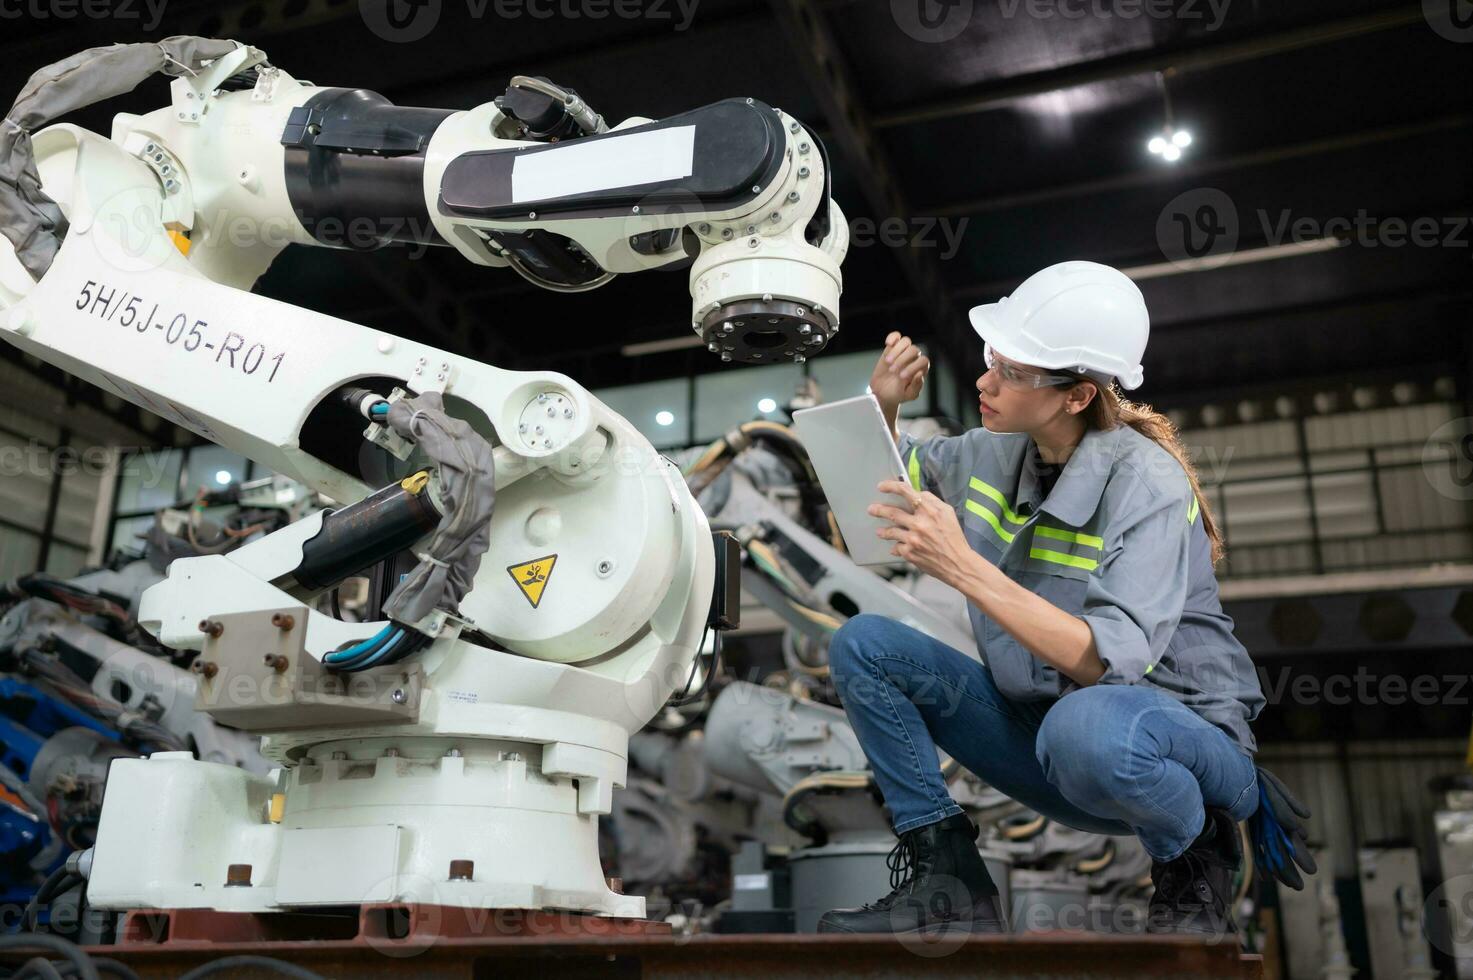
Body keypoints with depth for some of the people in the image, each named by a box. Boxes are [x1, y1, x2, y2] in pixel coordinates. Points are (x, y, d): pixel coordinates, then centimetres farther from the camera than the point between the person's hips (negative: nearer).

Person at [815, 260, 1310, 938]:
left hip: (1179, 737, -6)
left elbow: (1114, 661, -33)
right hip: (1041, 726, 6)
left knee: (1083, 725, -42)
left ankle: (1193, 857, -7)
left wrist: (963, 567, -39)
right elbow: (890, 480, 17)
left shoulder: (1146, 483, -21)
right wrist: (882, 408, -5)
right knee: (861, 645, -8)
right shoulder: (996, 451, -2)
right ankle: (947, 883, -7)